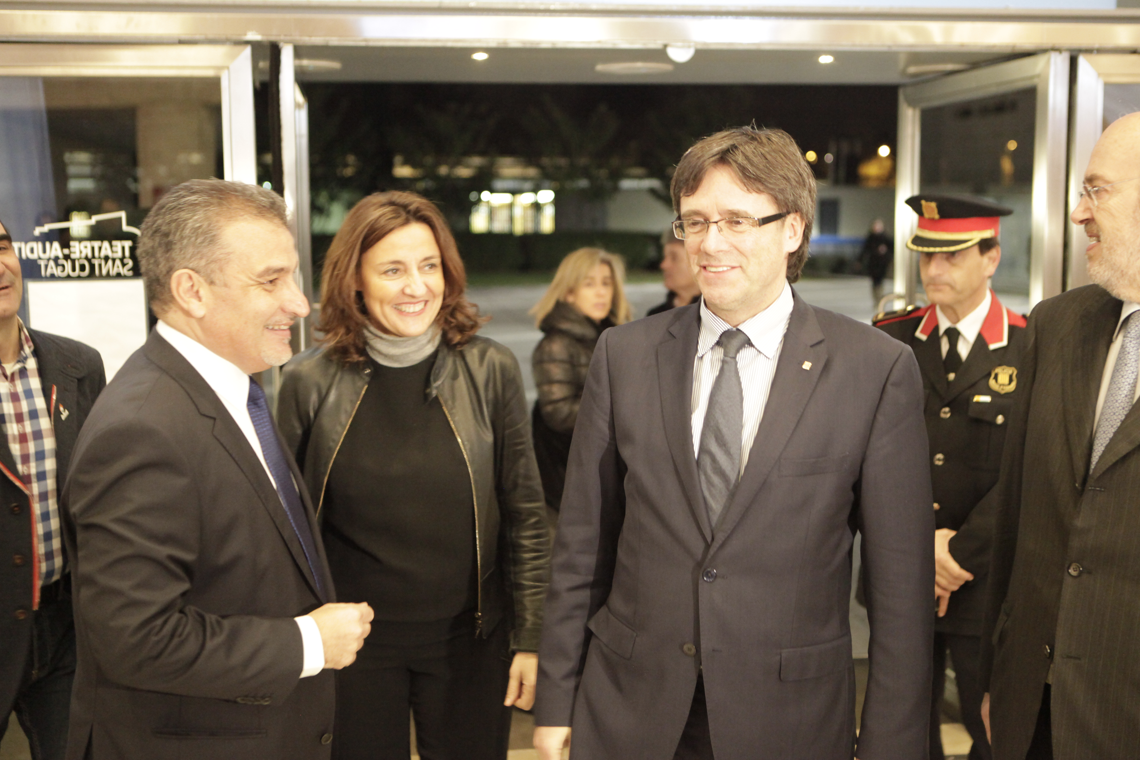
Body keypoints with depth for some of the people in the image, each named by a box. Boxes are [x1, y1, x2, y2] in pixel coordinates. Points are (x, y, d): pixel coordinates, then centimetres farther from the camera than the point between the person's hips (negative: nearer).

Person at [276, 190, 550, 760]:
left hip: (469, 643, 1)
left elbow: (525, 516, -1)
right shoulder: (310, 382, -7)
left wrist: (532, 639, -1)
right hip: (350, 646, 0)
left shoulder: (490, 371, -6)